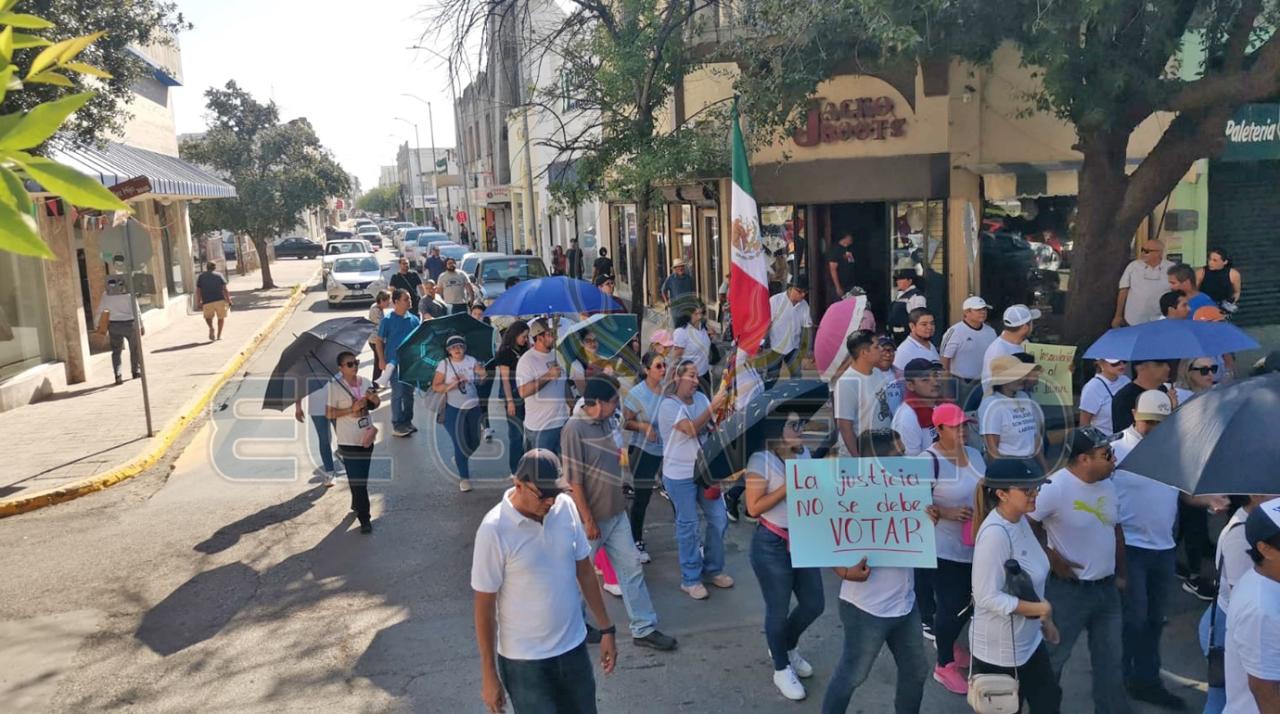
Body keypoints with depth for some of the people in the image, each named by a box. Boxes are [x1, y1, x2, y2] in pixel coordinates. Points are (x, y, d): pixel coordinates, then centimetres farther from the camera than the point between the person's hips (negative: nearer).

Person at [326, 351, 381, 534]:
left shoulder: (365, 382, 4)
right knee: (357, 480, -5)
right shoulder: (335, 386, -11)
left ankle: (356, 505, 39)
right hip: (348, 441, -5)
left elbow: (375, 404, 14)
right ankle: (364, 519, -1)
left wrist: (373, 398, -9)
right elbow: (329, 413, -12)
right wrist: (351, 409, -20)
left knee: (362, 477, 18)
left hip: (366, 437, 5)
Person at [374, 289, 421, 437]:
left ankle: (407, 421, 23)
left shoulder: (414, 319, 5)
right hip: (395, 362, -5)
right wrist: (382, 360, -10)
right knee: (398, 393, -3)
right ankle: (397, 424, 6)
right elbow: (379, 341, -4)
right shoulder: (388, 320, -7)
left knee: (409, 392, 11)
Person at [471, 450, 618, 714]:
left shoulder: (566, 507, -7)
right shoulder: (494, 530, -22)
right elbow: (484, 607, -14)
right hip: (524, 659, -5)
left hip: (573, 646, 5)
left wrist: (606, 628, 7)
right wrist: (488, 673, -9)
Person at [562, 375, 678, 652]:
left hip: (616, 513, 7)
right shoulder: (575, 429, -22)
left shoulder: (607, 422, 1)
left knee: (632, 567, 8)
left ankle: (644, 629, 17)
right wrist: (588, 520, -19)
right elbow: (573, 479, -21)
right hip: (592, 517, -7)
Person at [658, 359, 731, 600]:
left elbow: (713, 428, 9)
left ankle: (713, 569, 30)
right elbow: (691, 429, -27)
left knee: (719, 520, 10)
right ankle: (690, 579, 18)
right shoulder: (669, 405, -15)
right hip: (680, 475, -6)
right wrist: (712, 407, -32)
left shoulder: (700, 398, 3)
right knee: (688, 526, 4)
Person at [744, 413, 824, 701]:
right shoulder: (761, 460, -18)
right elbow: (754, 507, -18)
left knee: (814, 604, 15)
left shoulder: (804, 454, 3)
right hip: (772, 545, -7)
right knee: (778, 610, 7)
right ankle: (781, 669, 30)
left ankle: (787, 647, 43)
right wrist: (788, 486, -23)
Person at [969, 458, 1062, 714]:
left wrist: (1045, 621, 14)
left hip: (1029, 639, 9)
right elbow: (987, 596, -29)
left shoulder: (1020, 520, 0)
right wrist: (1039, 609, -28)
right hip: (998, 649, -8)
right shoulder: (995, 533, -28)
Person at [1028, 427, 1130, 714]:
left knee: (1111, 656, 18)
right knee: (1054, 655, 8)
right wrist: (1053, 559, -17)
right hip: (1069, 589, -7)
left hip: (1106, 587, 7)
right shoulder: (1056, 487, -22)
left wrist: (1120, 574, 17)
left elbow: (1115, 530, 15)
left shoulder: (1108, 483, 3)